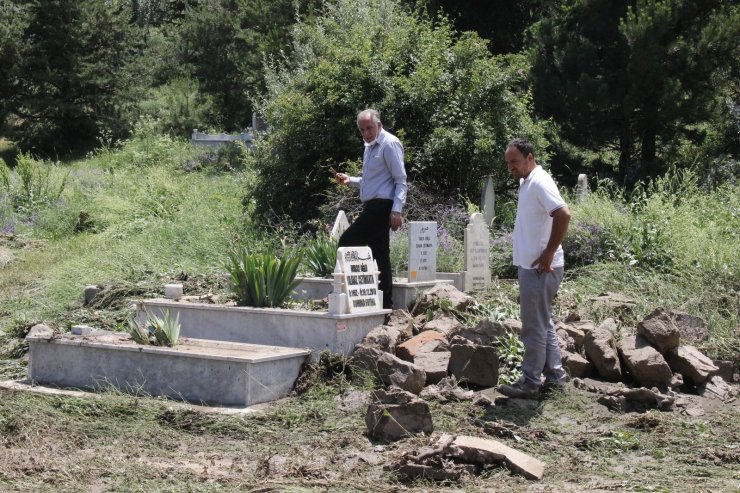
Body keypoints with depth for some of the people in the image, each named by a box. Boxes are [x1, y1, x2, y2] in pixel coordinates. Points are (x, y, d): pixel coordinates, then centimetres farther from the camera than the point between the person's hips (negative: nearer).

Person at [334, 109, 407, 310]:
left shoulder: (390, 144, -9)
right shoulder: (370, 146, 19)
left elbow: (401, 180, -13)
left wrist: (396, 210, -21)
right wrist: (349, 180, 14)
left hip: (381, 207, -9)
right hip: (372, 207, 9)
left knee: (347, 244, -12)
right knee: (380, 255, 9)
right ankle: (386, 304, 11)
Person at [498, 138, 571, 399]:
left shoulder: (539, 183, -16)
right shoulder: (527, 182, 14)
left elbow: (563, 214, -29)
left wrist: (548, 255, -24)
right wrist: (542, 258, 15)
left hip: (540, 268, -10)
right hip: (531, 267, 10)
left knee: (534, 326, -3)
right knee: (543, 323, 16)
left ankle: (530, 383, 3)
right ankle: (554, 375, 24)